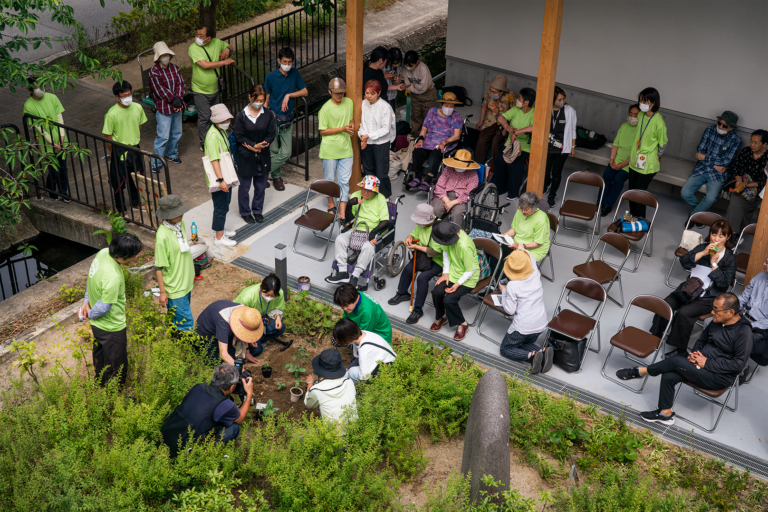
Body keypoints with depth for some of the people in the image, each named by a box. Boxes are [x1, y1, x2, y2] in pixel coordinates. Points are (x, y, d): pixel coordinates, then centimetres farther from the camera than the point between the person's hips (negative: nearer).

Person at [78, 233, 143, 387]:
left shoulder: (103, 253, -13)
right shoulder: (113, 277, -39)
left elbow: (91, 279, 5)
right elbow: (104, 307, -28)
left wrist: (87, 301, 9)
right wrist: (90, 314, -8)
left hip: (97, 324, 9)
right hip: (111, 327, -9)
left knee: (100, 356, 32)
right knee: (117, 367, 14)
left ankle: (101, 385, 55)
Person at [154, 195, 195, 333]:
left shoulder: (180, 224, -3)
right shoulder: (162, 236, -28)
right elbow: (159, 267, -20)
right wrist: (162, 291, -15)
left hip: (186, 282, 8)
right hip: (174, 287, -8)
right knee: (186, 321, 0)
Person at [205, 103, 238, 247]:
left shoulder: (222, 131, 7)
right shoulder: (213, 135, -24)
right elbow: (214, 160, -27)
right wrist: (221, 180, -30)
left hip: (226, 176, 10)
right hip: (218, 178, -10)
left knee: (225, 204, 22)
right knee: (221, 207, 0)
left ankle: (219, 228, 40)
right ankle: (219, 237, 11)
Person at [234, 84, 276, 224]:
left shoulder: (268, 115, -4)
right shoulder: (241, 115, -11)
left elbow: (272, 134, -3)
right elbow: (239, 136, -9)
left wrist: (262, 145, -19)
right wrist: (253, 145, -19)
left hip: (263, 156, 3)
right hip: (245, 156, -2)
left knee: (261, 186, 15)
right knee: (244, 186, 10)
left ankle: (257, 210, 34)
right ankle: (245, 212, 29)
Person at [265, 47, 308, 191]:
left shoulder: (294, 73, 0)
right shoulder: (271, 76, -8)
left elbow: (305, 92, 4)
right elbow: (266, 99, -2)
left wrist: (289, 95, -11)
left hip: (288, 118, 3)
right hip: (273, 118, -3)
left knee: (286, 153, -2)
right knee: (274, 150, 1)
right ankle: (276, 176, 23)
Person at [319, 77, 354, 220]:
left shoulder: (349, 102, 3)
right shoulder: (325, 109, -14)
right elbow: (322, 131, -12)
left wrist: (352, 127, -4)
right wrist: (342, 129, -18)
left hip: (346, 149, 4)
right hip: (330, 149, -4)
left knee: (344, 181, 1)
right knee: (329, 179, 11)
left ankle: (342, 213, 4)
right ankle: (331, 205, 34)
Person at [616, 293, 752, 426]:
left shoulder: (743, 332, -17)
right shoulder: (716, 322, 6)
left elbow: (739, 363, -21)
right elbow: (702, 339, 21)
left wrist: (707, 363, -20)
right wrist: (695, 353, -2)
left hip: (719, 378, -7)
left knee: (676, 362, -23)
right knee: (668, 376, -14)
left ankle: (640, 371, -3)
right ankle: (665, 414, 3)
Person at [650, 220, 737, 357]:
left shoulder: (730, 258, -3)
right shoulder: (702, 247, 8)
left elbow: (724, 283, -12)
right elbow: (683, 262, -6)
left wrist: (714, 264, -17)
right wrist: (702, 253, -17)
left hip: (709, 298, -5)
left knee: (684, 312, -28)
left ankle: (680, 349, -15)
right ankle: (656, 336, 2)